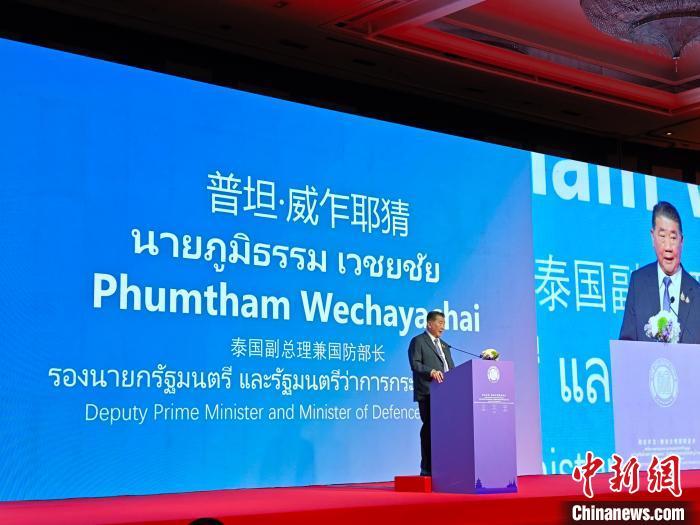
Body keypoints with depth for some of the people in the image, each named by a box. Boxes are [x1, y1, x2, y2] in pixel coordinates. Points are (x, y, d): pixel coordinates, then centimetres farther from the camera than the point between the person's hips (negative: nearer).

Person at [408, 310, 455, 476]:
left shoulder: (444, 346, 27)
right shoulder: (418, 341, 3)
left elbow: (451, 368, 24)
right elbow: (415, 364, -9)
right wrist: (431, 371, -24)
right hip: (428, 394, -7)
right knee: (429, 429, -9)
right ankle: (427, 469, -7)